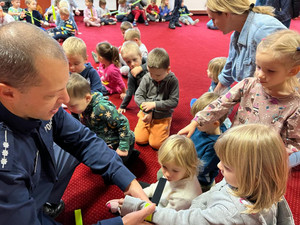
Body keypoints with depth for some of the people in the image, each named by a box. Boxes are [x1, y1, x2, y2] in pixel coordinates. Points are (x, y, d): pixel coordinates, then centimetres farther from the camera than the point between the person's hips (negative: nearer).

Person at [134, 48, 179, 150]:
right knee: (139, 139, -4)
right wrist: (148, 111, -15)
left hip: (163, 116, -2)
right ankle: (149, 126, 24)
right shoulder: (146, 78, -9)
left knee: (156, 144, -7)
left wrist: (154, 104, -22)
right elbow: (138, 96, -5)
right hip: (147, 114, 3)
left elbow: (174, 102, -16)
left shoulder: (172, 81, -15)